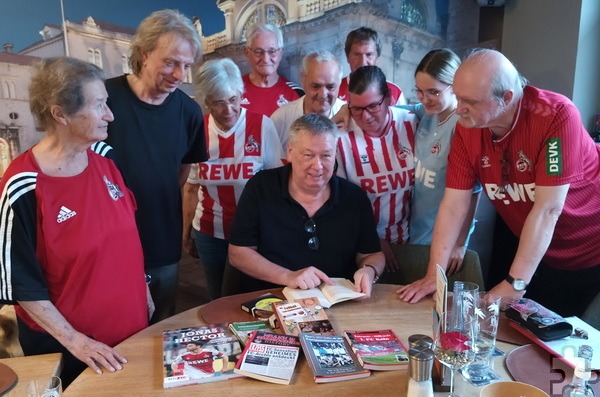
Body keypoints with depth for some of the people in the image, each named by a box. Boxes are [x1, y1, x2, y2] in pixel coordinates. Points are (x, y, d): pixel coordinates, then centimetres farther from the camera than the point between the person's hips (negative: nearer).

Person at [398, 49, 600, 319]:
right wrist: (434, 275, -19)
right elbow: (454, 205, -15)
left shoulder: (556, 116, -28)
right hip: (539, 253, 4)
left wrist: (514, 284, -30)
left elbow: (547, 209, -30)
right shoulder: (467, 128, -15)